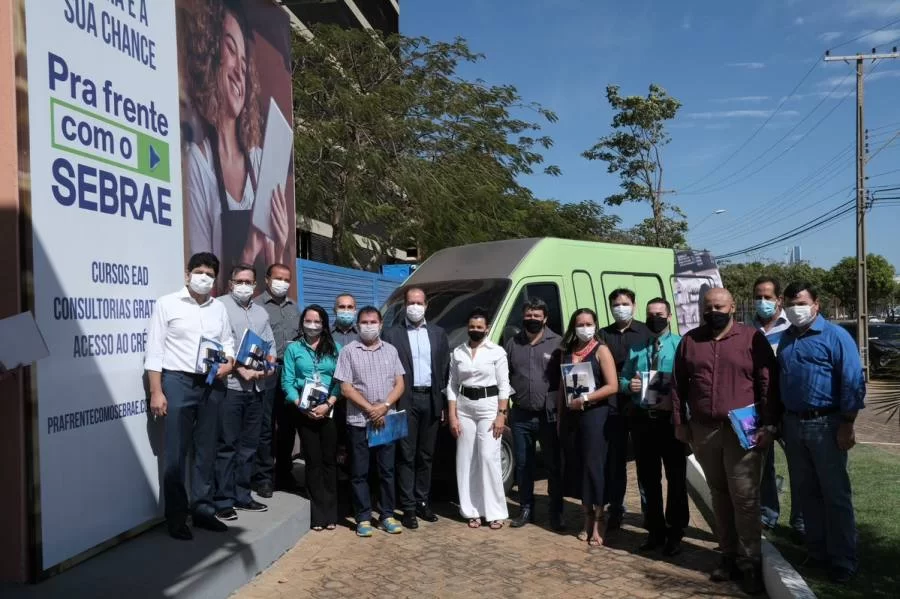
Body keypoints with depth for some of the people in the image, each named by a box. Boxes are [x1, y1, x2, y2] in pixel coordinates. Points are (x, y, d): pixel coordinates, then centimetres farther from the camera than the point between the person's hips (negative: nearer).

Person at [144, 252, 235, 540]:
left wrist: (229, 362, -7)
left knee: (206, 451, 12)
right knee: (176, 453, 1)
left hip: (212, 385, 5)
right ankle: (176, 517, 12)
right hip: (178, 382, -4)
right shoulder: (167, 304, -2)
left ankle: (203, 509, 23)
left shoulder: (219, 308, 12)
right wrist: (156, 392, -11)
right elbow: (154, 351, -5)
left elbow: (228, 343, 16)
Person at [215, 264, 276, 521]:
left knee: (249, 444, 11)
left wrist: (270, 364, -4)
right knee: (227, 445, -3)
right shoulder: (220, 306, -3)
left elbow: (270, 344, 17)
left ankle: (242, 496, 21)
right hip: (229, 385, -6)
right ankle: (223, 501, 5)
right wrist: (241, 370, -17)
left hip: (257, 386, 6)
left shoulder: (261, 312, 17)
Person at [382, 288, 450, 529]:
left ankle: (423, 502, 22)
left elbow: (445, 369, 9)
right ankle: (408, 507, 7)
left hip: (431, 399, 3)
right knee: (407, 456, 1)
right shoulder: (392, 334, 0)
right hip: (406, 400, -3)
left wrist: (443, 401, 2)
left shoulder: (438, 333, 10)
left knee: (426, 455, 12)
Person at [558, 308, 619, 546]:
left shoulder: (601, 350, -3)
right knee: (576, 467, 6)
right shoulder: (567, 352, 12)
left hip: (594, 414, -5)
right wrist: (560, 416, 11)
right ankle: (587, 517, 17)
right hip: (571, 415, 5)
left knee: (593, 465, -4)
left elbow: (612, 386, -11)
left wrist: (584, 399, -15)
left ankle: (598, 519, 6)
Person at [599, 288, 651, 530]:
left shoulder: (646, 332, 2)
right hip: (613, 405, 2)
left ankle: (650, 510, 21)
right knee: (615, 460, 9)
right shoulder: (603, 335, 11)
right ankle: (615, 510, 21)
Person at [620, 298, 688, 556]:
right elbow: (622, 378, 12)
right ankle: (655, 530, 27)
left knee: (676, 477, 7)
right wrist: (629, 385, -9)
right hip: (642, 419, 4)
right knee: (647, 477, 12)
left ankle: (675, 533, 21)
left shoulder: (680, 345, -3)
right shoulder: (636, 348, 12)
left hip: (671, 419, -4)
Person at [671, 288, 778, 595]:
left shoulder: (753, 339, -3)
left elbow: (768, 385, -4)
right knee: (719, 496, 13)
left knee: (745, 499, -1)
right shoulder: (689, 340, 6)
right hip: (703, 431, 4)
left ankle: (750, 562, 10)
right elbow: (678, 384, 9)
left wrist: (768, 425, -8)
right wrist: (680, 423, 6)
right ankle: (729, 555, 25)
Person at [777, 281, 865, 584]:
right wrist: (781, 421, 9)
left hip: (825, 424, -6)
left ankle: (844, 560, 14)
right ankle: (817, 551, 26)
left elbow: (853, 383, -12)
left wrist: (847, 426, -16)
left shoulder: (835, 336, -8)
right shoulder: (785, 338, 10)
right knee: (807, 492, 14)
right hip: (793, 424, 6)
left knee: (835, 494, 3)